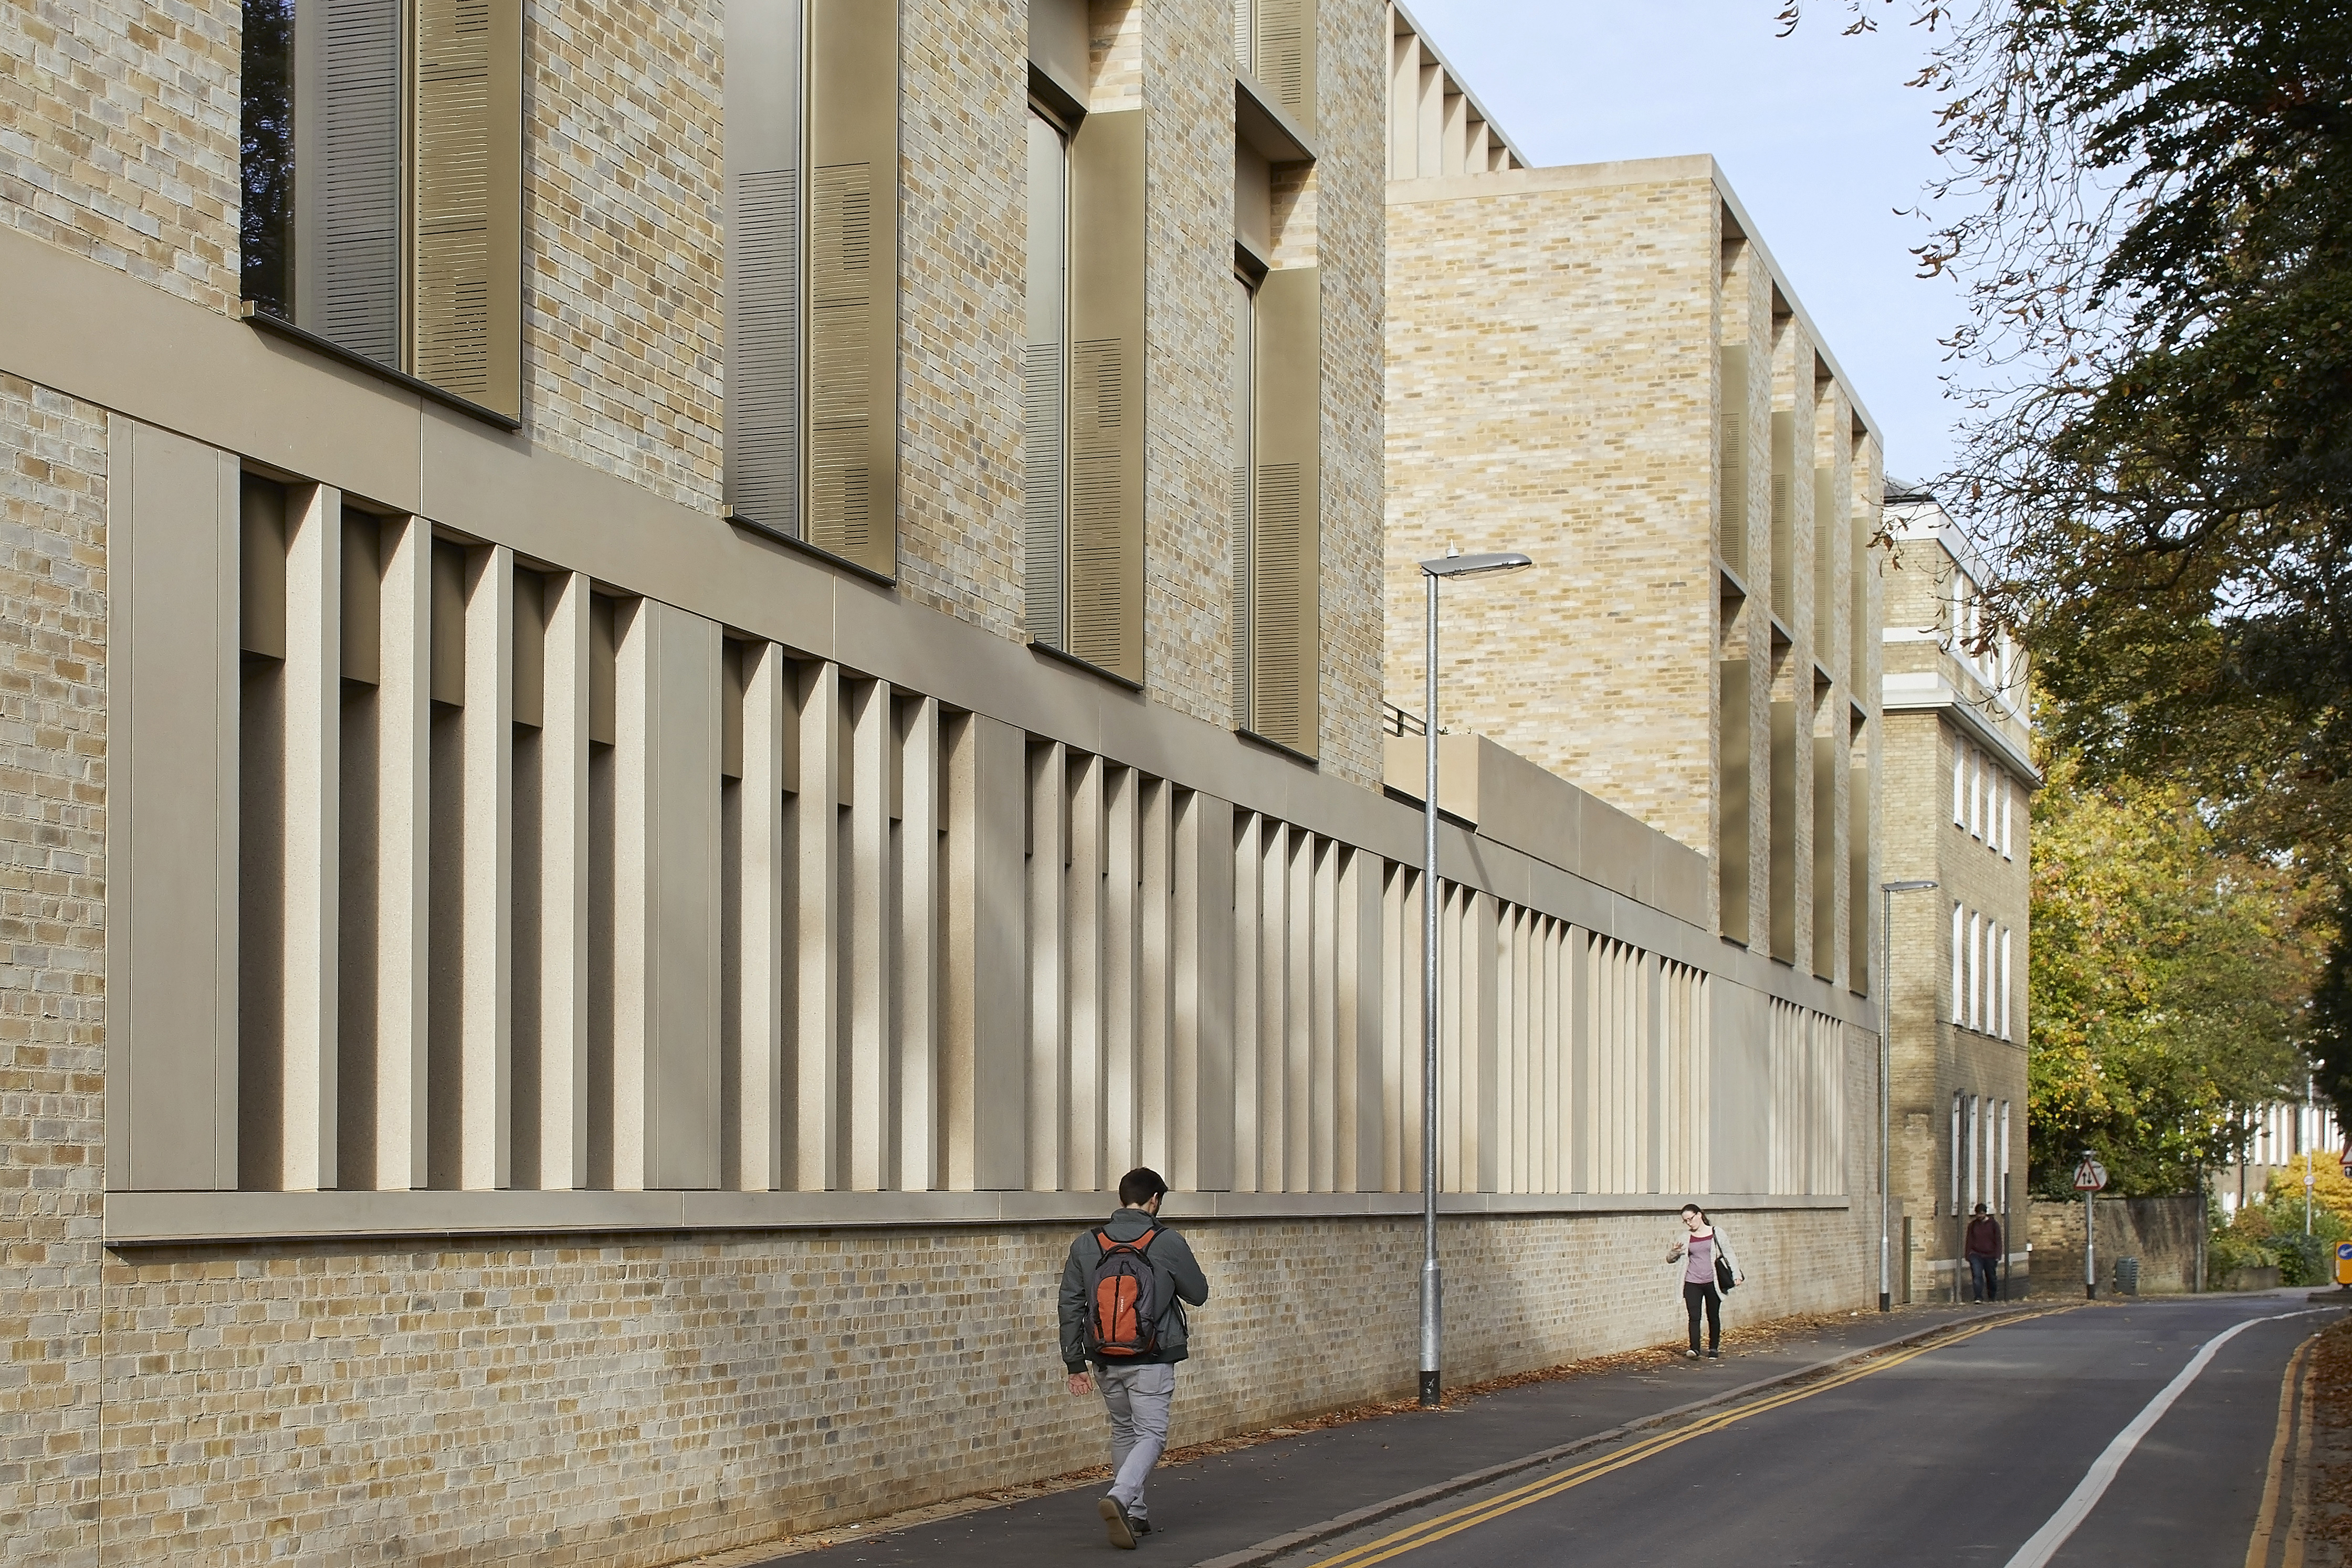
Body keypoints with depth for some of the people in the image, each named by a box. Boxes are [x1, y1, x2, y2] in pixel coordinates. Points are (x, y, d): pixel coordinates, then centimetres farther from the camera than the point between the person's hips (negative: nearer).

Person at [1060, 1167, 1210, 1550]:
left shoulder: (1086, 1245, 2)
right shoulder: (1167, 1243, -8)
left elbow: (1070, 1308, 2)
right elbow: (1198, 1294, 5)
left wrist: (1075, 1364, 7)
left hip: (1106, 1361, 4)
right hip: (1151, 1361, -4)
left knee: (1123, 1432, 19)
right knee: (1151, 1434, 0)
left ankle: (1134, 1515, 23)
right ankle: (1119, 1497, -23)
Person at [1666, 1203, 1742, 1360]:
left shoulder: (1716, 1233, 2)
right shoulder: (1686, 1237, 7)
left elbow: (1729, 1254, 2)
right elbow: (1670, 1259, 8)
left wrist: (1736, 1274, -9)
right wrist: (1675, 1252, -15)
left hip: (1712, 1282, -1)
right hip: (1692, 1283, 1)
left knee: (1713, 1317, 8)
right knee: (1694, 1317, -11)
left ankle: (1714, 1349, 19)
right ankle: (1694, 1348, -19)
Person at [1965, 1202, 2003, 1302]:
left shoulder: (1994, 1224, 2)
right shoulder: (1973, 1225, 7)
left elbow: (1998, 1240, 3)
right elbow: (1969, 1241, 11)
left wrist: (1998, 1255, -3)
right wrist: (1968, 1255, 6)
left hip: (1990, 1256, 0)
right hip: (1976, 1255, 0)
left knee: (1991, 1277, 11)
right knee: (1977, 1275, -16)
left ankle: (1993, 1298, 28)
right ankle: (1978, 1297, -19)